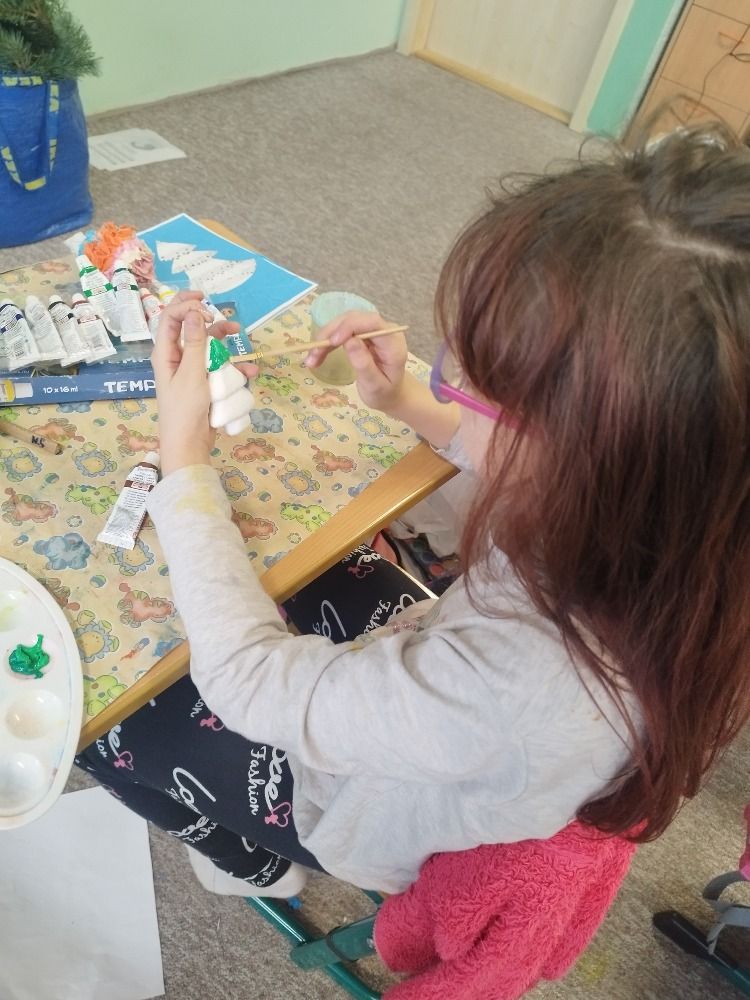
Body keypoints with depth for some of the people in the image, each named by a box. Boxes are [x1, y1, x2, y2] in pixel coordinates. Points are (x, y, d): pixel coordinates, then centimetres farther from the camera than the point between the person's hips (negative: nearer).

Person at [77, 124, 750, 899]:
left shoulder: (513, 689, -48)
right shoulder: (664, 514, -27)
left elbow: (245, 678, -31)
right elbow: (519, 469, -2)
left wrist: (184, 456, -26)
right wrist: (409, 403, -13)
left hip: (388, 814, -5)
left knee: (105, 714, 8)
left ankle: (252, 864, 35)